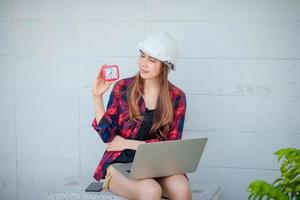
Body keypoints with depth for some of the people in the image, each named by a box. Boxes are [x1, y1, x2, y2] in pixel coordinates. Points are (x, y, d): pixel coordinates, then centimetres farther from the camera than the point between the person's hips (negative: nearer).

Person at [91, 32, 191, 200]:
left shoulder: (177, 97, 3)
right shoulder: (123, 88, 0)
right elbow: (108, 136, -3)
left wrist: (129, 143, -4)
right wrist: (97, 97, -11)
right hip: (121, 163, -2)